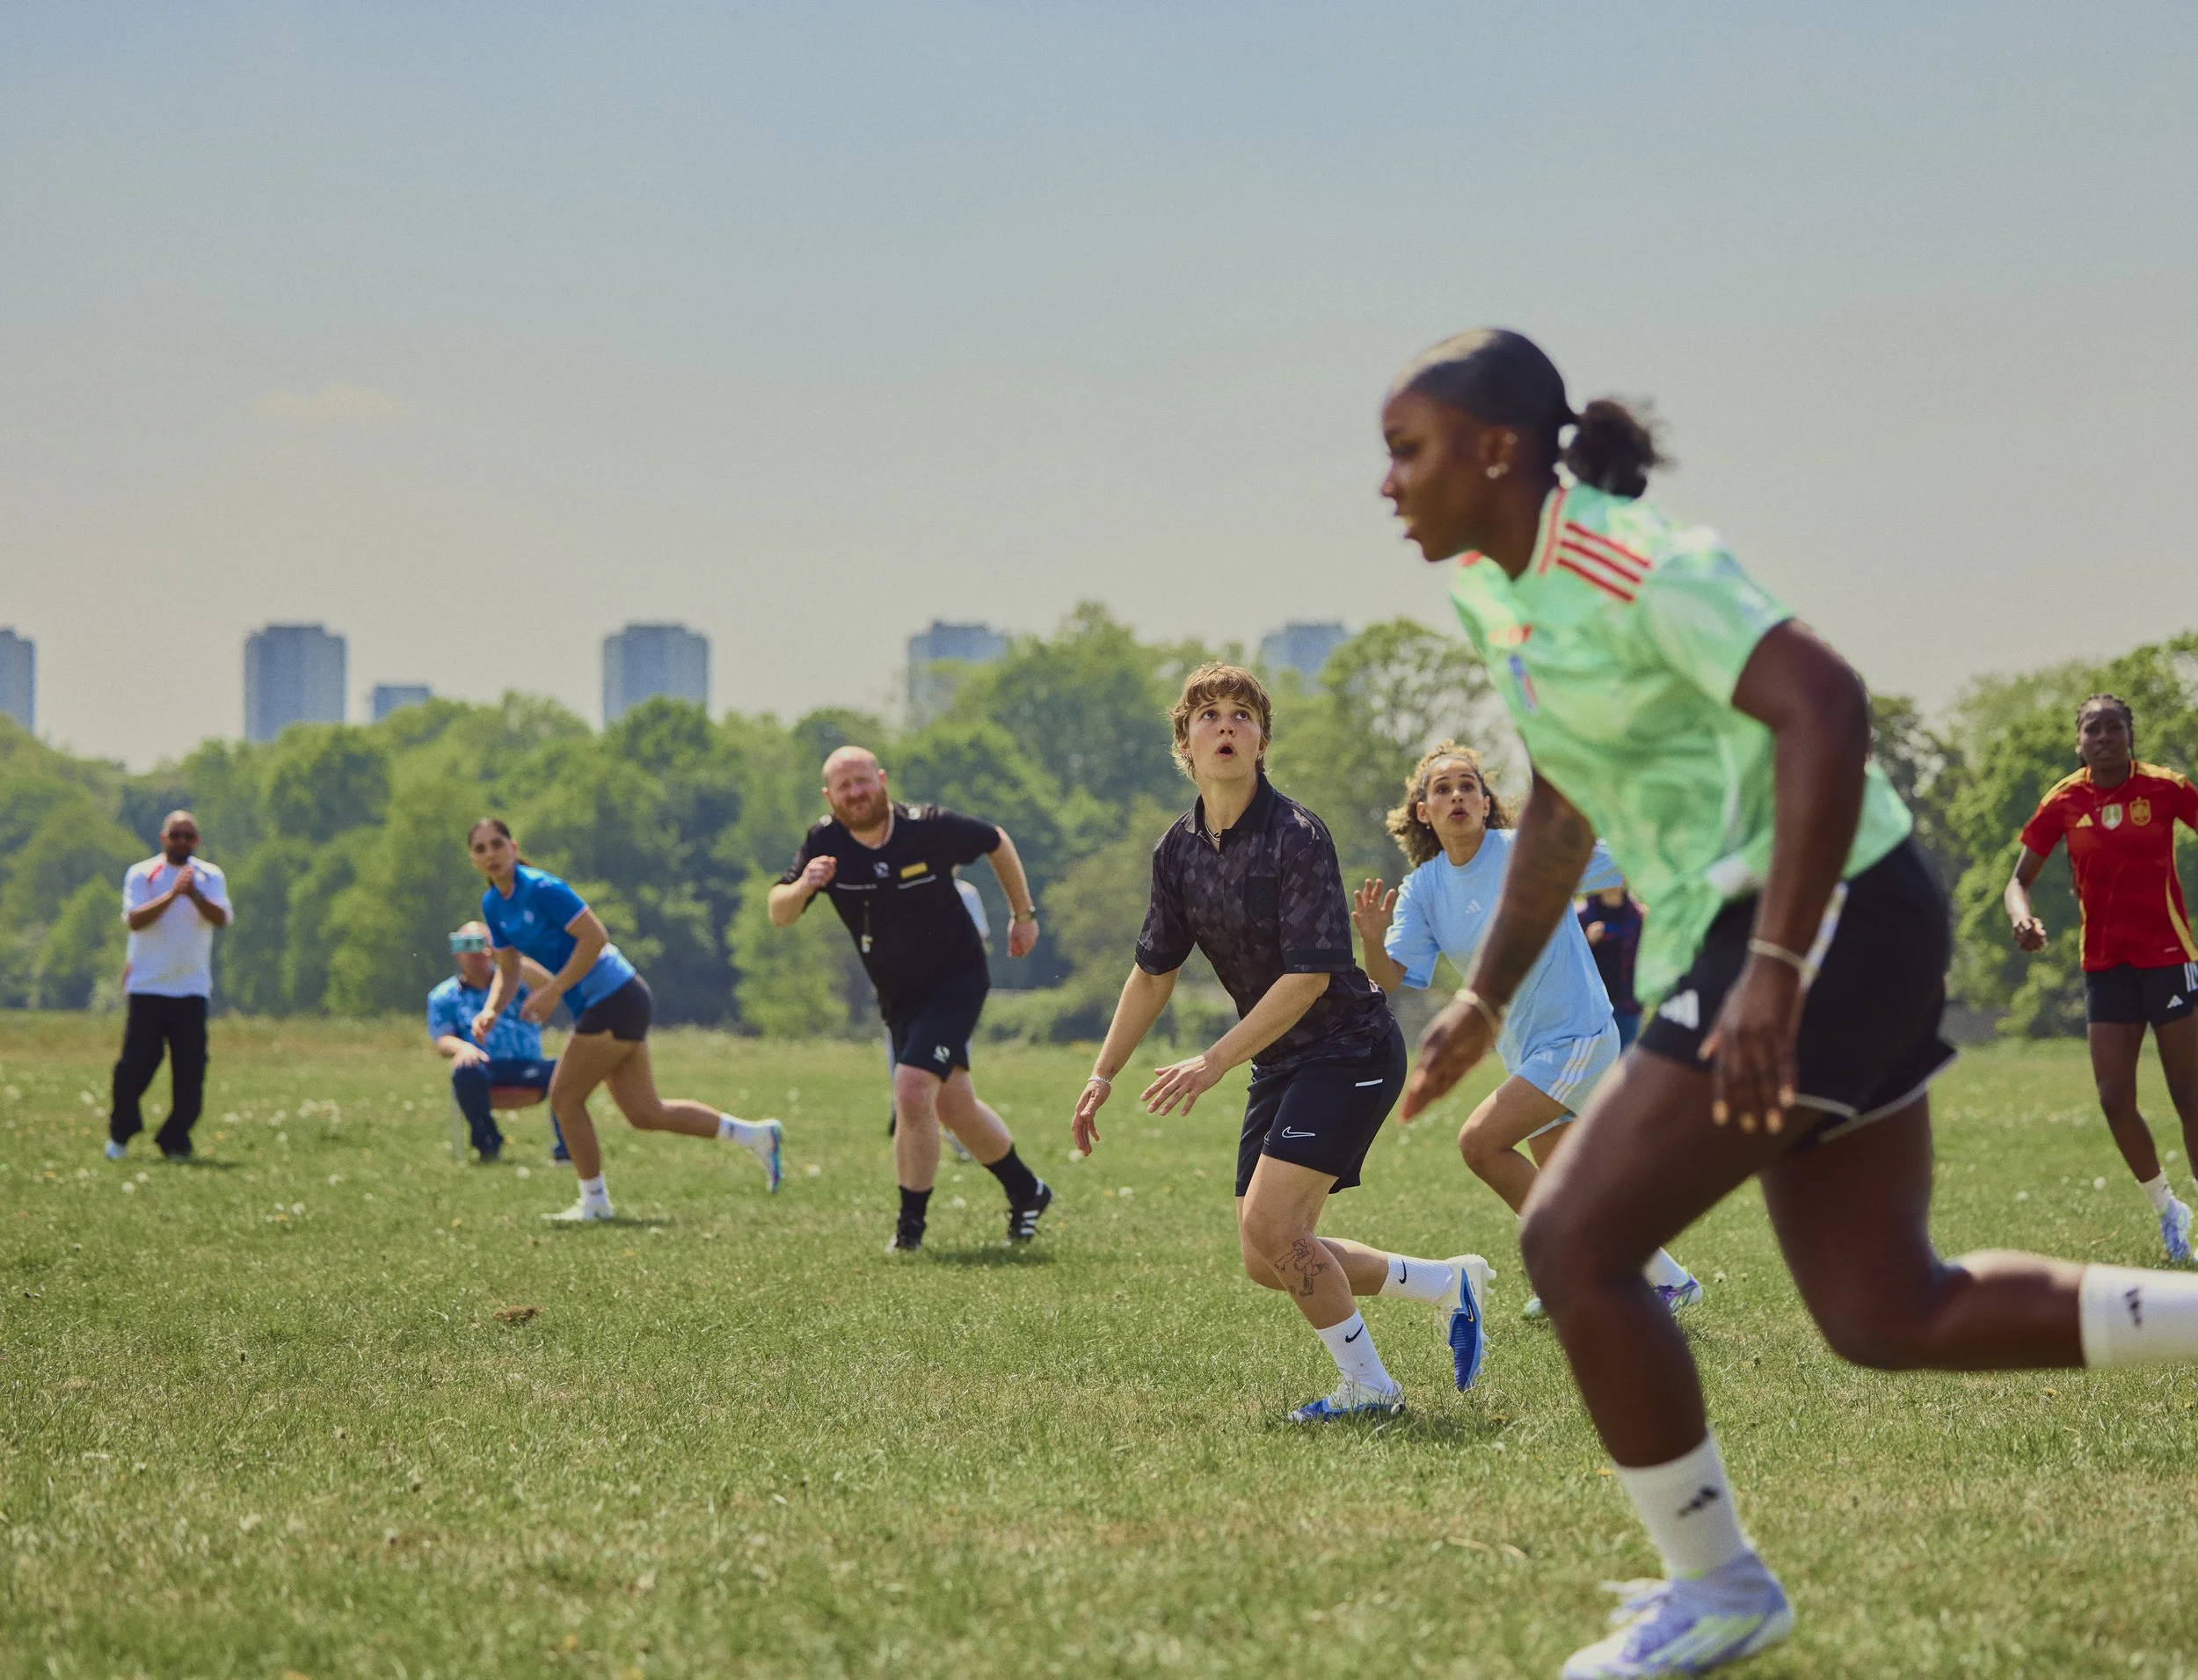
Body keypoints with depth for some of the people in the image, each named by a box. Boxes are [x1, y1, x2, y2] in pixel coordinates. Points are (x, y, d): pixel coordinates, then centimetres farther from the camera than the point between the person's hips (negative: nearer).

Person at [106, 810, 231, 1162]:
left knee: (191, 1068, -4)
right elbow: (135, 919, -13)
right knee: (137, 1060, -5)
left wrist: (195, 895, -27)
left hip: (191, 988, 2)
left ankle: (176, 1141, 6)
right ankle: (120, 1133, 14)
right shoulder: (141, 874, 2)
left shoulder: (210, 876, 7)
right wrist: (173, 893, -24)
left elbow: (221, 918, -9)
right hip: (147, 987, -2)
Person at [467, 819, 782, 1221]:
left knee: (564, 1098, -4)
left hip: (615, 1001, -9)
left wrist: (554, 990, -22)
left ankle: (593, 1201, 12)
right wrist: (491, 1011, -4)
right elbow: (508, 970, 15)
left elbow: (595, 936, -21)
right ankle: (756, 1134, 19)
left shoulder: (541, 888, -17)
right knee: (646, 1114, 10)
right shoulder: (493, 905, 9)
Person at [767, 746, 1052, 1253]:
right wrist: (802, 887, -35)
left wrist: (1023, 915, 7)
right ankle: (1026, 1192, 37)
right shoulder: (825, 843, -11)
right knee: (953, 1106, 15)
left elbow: (997, 842, 0)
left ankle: (911, 1223, -8)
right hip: (899, 997, 5)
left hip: (956, 980, -5)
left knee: (913, 1092, -21)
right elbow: (778, 915, -12)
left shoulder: (929, 828, -19)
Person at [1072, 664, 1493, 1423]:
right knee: (1268, 1265, 7)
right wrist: (1103, 1075, 11)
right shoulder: (1178, 848, 3)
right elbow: (1154, 971, 14)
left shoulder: (1296, 836, -19)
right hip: (1280, 1063, 8)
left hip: (1349, 1048, -8)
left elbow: (1309, 975, -23)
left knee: (1268, 1224, -20)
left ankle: (1366, 1385, -2)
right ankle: (1446, 1283, 26)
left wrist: (1213, 1062, -25)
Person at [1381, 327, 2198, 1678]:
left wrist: (1775, 972, -34)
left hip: (1830, 921, -10)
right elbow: (1563, 812, 25)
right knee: (1890, 1316, 10)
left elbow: (1825, 707, -30)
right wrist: (1485, 998, 27)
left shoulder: (1631, 568, -18)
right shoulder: (1496, 591, 10)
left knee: (1576, 1245, -9)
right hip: (1743, 936, 10)